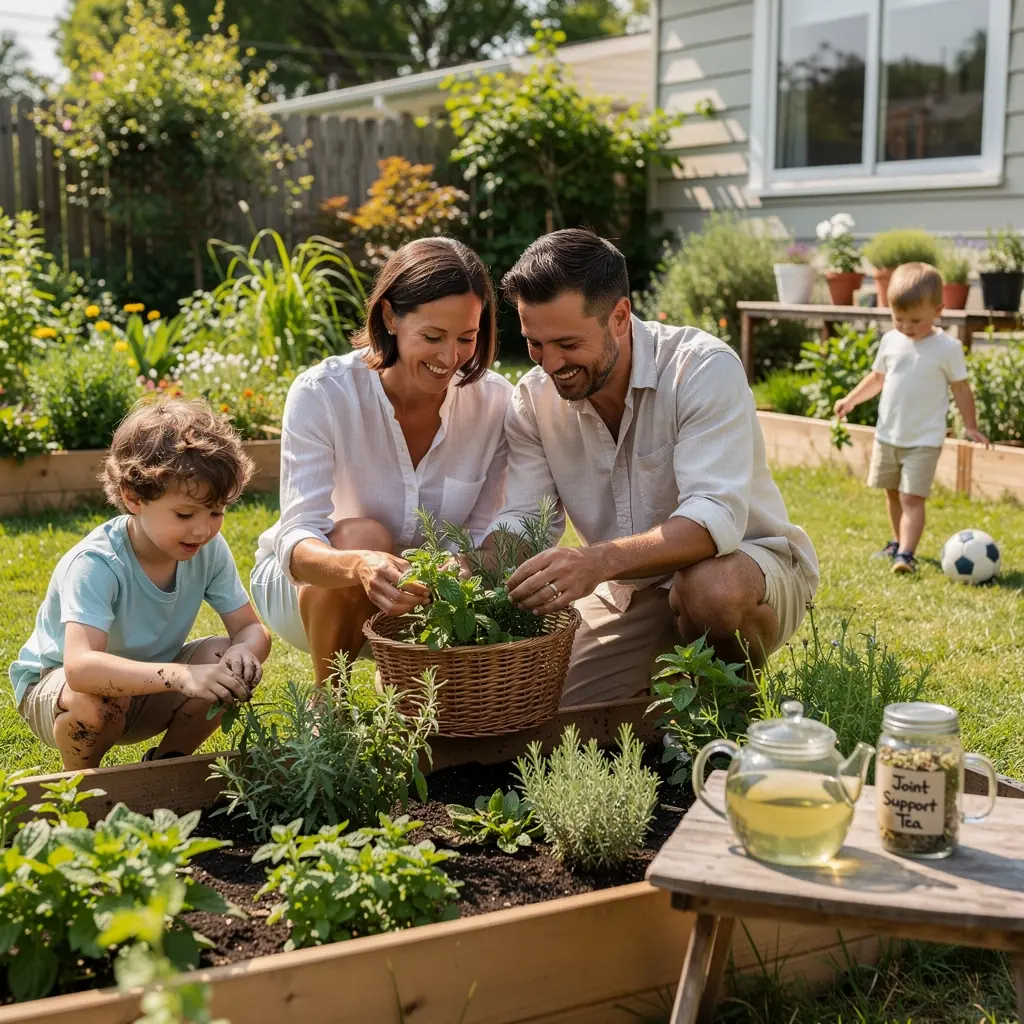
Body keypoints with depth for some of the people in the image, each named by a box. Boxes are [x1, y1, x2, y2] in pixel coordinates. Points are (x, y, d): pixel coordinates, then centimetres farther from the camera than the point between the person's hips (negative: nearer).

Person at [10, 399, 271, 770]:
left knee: (228, 662, -19)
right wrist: (180, 676, -60)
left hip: (148, 681, 5)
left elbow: (251, 628, -10)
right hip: (54, 684, -5)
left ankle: (166, 762, 6)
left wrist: (244, 651, -37)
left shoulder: (210, 549, -15)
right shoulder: (94, 565, -33)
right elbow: (80, 666, -47)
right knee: (98, 698, -38)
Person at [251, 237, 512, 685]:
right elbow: (297, 540, -33)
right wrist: (359, 566, -56)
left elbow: (481, 535, -11)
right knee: (362, 537, -35)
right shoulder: (321, 394, -26)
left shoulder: (494, 402, -16)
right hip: (306, 584, -3)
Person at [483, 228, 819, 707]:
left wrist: (598, 561, -52)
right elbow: (519, 521, -7)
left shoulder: (705, 368, -24)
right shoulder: (533, 399, -6)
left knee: (712, 587, -39)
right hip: (625, 594, 5)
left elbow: (716, 516, -36)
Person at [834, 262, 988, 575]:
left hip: (924, 440, -5)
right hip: (887, 434, 5)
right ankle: (898, 542, 33)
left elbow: (961, 388, -3)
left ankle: (906, 553, -17)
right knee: (892, 492, 17)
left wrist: (971, 426, -3)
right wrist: (851, 399, 6)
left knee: (912, 498, -12)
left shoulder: (947, 348, -10)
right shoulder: (890, 341, 2)